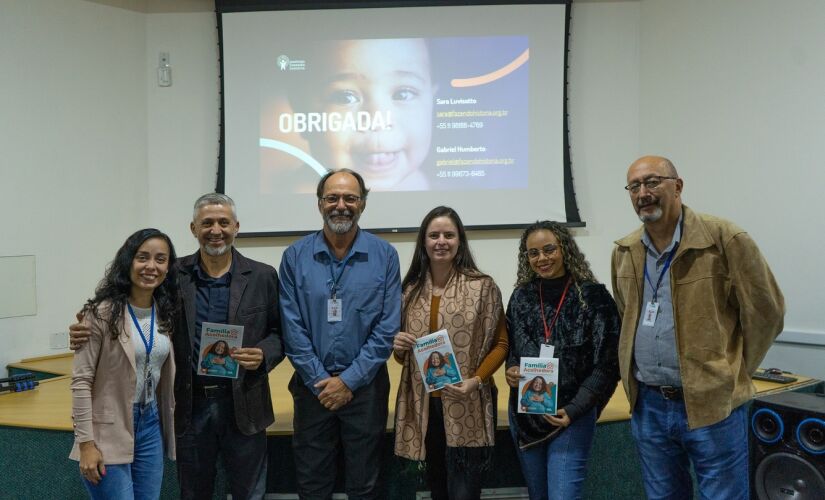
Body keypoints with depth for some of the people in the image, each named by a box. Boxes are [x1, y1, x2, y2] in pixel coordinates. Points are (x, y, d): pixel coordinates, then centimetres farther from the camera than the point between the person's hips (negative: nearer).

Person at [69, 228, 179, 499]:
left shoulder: (166, 313, 5)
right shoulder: (102, 313, -13)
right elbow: (81, 381, -13)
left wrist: (170, 422, 15)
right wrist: (86, 443, -15)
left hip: (151, 425, 6)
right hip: (109, 430, -6)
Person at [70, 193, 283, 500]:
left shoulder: (262, 276, -2)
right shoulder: (174, 275, -1)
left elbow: (280, 333, 4)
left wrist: (263, 354, -17)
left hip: (243, 406, -1)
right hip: (190, 407, 1)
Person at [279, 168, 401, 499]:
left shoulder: (384, 255, -3)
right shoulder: (295, 256, -2)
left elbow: (387, 328, -6)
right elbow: (292, 328, -4)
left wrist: (349, 380, -10)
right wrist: (319, 381, -9)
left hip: (365, 386, -1)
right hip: (312, 386, 1)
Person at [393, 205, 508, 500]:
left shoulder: (482, 286, -4)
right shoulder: (411, 290, 7)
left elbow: (500, 344, -1)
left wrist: (476, 381, -15)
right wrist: (397, 347, -6)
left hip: (467, 409, -4)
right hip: (424, 405, 4)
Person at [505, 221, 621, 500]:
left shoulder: (592, 296, -8)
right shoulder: (521, 296, 4)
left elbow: (607, 364, -8)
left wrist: (574, 409, -15)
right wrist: (510, 371, -9)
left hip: (572, 416, -4)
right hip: (524, 415, 5)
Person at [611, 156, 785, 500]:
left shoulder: (725, 239, -11)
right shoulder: (624, 252, 5)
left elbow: (764, 313, -6)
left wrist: (730, 375, -1)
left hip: (713, 406, -5)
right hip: (647, 406, 5)